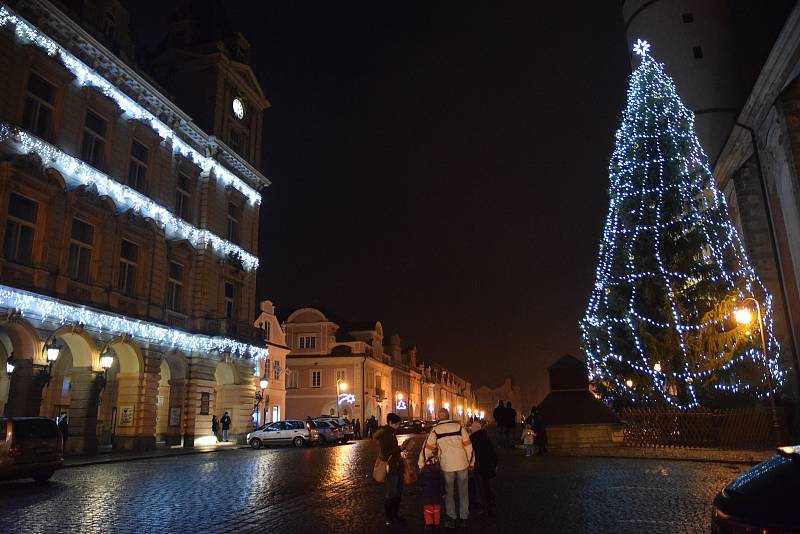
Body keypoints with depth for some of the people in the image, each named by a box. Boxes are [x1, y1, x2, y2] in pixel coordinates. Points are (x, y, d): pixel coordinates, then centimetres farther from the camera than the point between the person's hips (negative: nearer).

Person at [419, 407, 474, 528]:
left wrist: (421, 464, 9)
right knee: (463, 492, 15)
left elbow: (427, 448, -1)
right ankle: (463, 517, 21)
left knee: (449, 493, 15)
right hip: (462, 464, 1)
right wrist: (471, 462, 11)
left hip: (447, 466, -1)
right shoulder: (459, 427, -3)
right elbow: (468, 445, -1)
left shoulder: (435, 430, -3)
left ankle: (451, 518, 17)